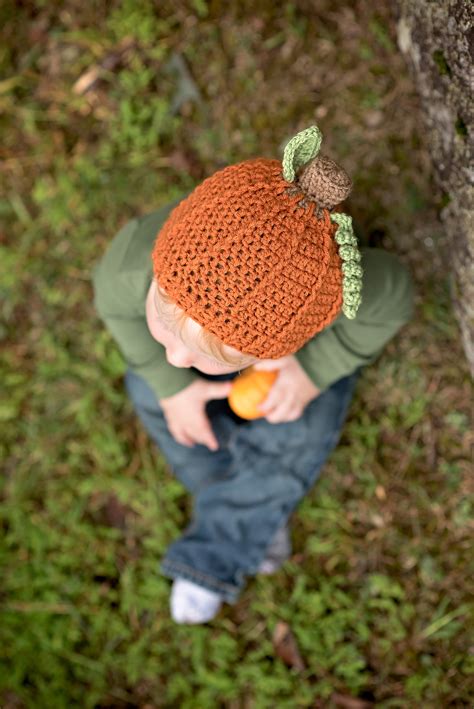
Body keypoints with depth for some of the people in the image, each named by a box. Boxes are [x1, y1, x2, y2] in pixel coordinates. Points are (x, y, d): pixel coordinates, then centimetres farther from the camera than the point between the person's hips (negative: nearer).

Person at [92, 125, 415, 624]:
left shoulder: (351, 289, -49)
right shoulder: (135, 259, -44)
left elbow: (393, 301, -23)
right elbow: (114, 301, -18)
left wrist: (315, 369, -24)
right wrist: (170, 385, -14)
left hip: (308, 344, -2)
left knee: (295, 434, -16)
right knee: (150, 391, -14)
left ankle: (213, 556, 10)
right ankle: (255, 513, 10)